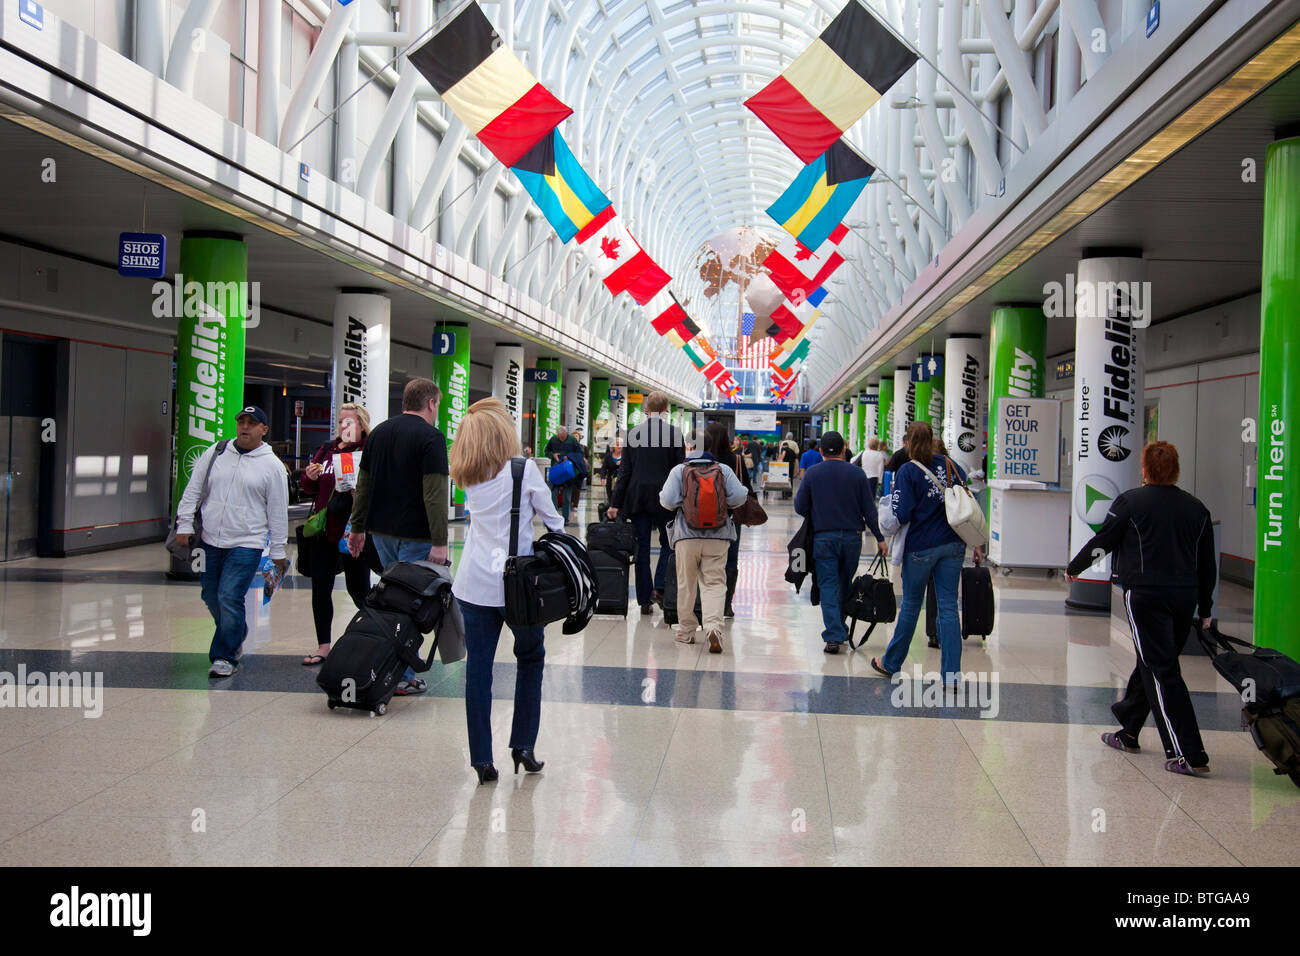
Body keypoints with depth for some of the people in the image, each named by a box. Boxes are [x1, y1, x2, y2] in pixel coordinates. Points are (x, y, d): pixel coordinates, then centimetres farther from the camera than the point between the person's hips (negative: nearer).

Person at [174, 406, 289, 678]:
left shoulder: (272, 465, -1)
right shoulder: (215, 454, 7)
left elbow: (277, 512, 2)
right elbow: (192, 491, 11)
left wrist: (278, 551, 3)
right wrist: (185, 525, 2)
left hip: (247, 545, -4)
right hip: (210, 542, 4)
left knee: (229, 599, -12)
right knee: (211, 598, 13)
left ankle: (224, 656, 1)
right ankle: (237, 634, 38)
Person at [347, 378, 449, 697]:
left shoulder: (378, 432, 12)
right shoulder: (431, 437, -11)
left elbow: (363, 485, 15)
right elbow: (435, 494, -17)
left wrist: (358, 528, 21)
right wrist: (439, 542, -17)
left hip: (381, 531, 7)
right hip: (415, 535, -7)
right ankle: (403, 677, 1)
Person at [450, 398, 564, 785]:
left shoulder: (468, 477, 5)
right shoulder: (524, 469, -8)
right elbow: (552, 520, -3)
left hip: (474, 585, 3)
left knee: (478, 667, 5)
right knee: (530, 659, 18)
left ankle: (481, 758, 6)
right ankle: (523, 745, 18)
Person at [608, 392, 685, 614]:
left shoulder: (633, 433, 2)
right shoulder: (675, 433, -4)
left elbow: (625, 471, 2)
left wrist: (615, 503, 5)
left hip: (636, 497, 2)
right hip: (664, 498, -2)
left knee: (642, 547, 7)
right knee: (668, 543, 13)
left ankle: (645, 600, 9)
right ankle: (659, 587, -5)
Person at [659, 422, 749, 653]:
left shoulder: (679, 470, -1)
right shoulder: (724, 470, 2)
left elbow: (668, 500, -9)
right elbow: (739, 497, -5)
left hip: (687, 535, 0)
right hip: (718, 537, 0)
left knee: (686, 584, 13)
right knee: (714, 583, 0)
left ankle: (686, 631, 22)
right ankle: (713, 626, -21)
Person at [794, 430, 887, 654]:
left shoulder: (812, 473, -3)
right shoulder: (856, 473, 0)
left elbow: (800, 507, -1)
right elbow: (869, 508, 0)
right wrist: (880, 538, 6)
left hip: (823, 537, -2)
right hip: (852, 535, 2)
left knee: (828, 586, 0)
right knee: (845, 584, 16)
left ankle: (833, 636, -11)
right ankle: (841, 630, 27)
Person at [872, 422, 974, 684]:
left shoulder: (907, 472, -10)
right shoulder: (949, 464, 5)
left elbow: (902, 515, -16)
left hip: (921, 547, -3)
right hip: (953, 545, 4)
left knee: (911, 604, 11)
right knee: (948, 606, 4)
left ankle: (891, 664, 26)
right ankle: (951, 675, 2)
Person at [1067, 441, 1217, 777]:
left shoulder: (1131, 501, -3)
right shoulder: (1197, 508, 11)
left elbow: (1101, 543, 1)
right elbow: (1208, 564, 15)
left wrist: (1073, 568, 19)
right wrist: (1205, 609, 23)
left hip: (1146, 596, -6)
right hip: (1185, 598, 6)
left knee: (1160, 671, -6)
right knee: (1150, 664, 19)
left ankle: (1189, 755, -11)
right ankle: (1127, 733, 33)